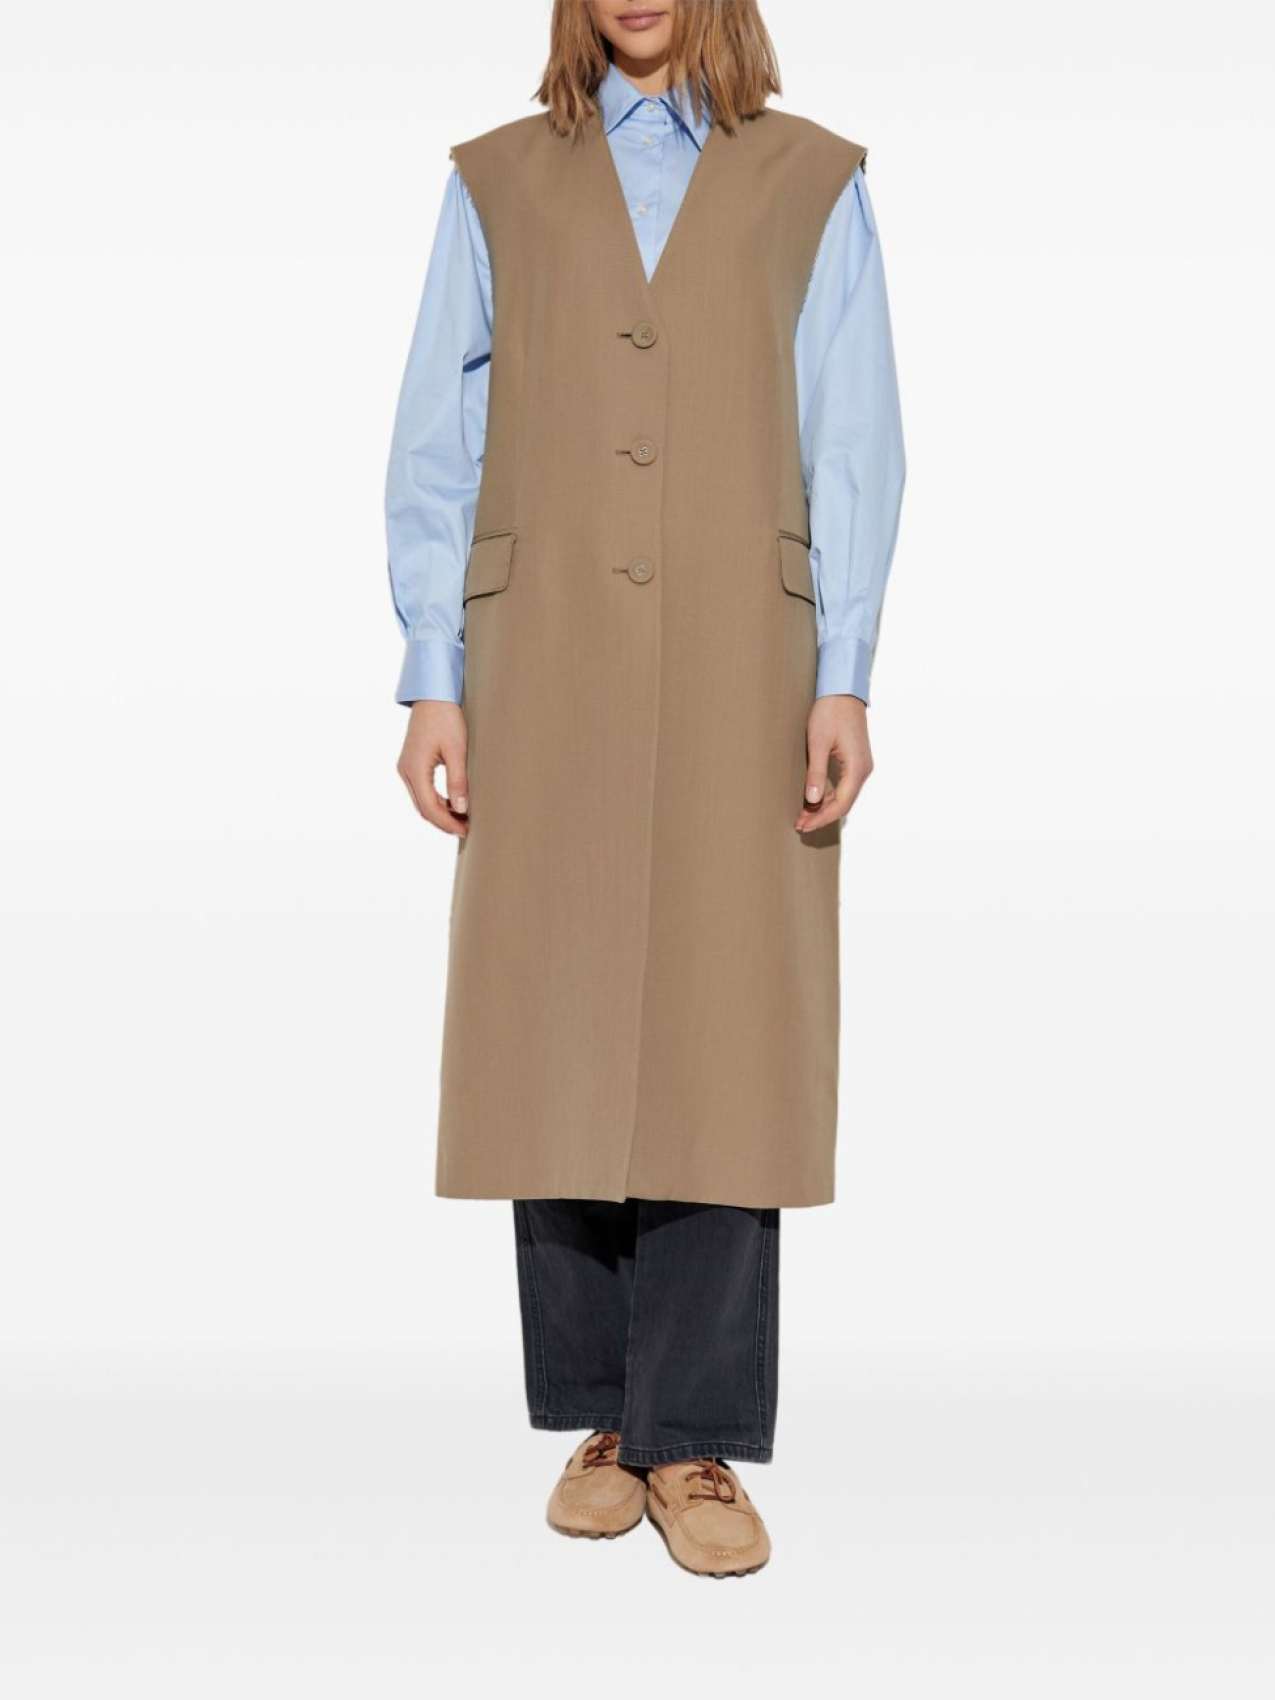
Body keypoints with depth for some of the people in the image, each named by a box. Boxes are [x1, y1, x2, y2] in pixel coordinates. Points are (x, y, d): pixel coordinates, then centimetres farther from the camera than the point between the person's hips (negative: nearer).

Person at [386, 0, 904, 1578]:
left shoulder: (813, 183, 11)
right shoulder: (498, 185, 14)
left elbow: (851, 449, 4)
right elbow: (436, 453, 8)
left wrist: (842, 681, -6)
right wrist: (432, 683, -1)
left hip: (737, 671, -1)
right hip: (547, 674, 1)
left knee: (722, 1045, -4)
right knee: (558, 1041, 1)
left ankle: (696, 1443, 6)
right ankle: (601, 1417, 14)